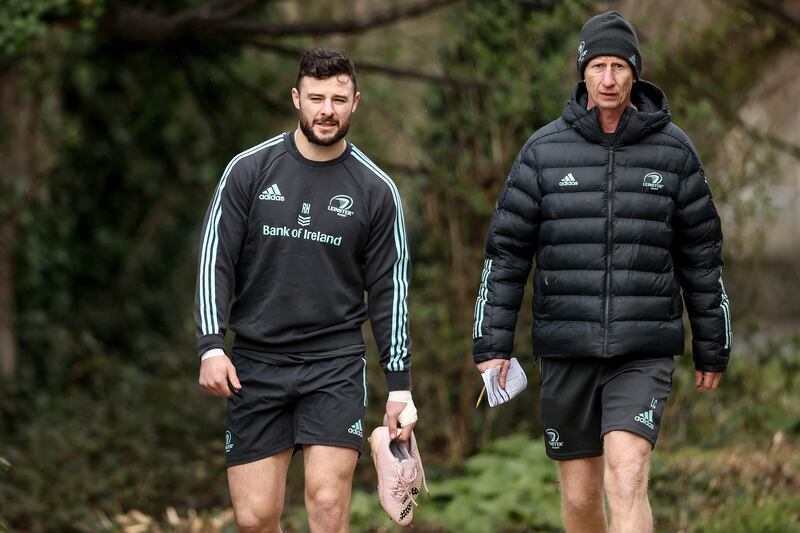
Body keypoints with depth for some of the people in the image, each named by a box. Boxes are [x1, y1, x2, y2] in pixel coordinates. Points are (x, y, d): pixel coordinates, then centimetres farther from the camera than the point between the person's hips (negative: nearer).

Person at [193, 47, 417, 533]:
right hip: (255, 365, 1)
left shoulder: (376, 190, 2)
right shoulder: (249, 170, 2)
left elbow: (389, 290, 6)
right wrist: (212, 347, -9)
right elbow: (216, 261, 2)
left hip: (336, 366, -1)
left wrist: (400, 386, 3)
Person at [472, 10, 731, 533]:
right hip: (567, 351, 2)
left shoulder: (673, 150, 2)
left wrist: (713, 350, 11)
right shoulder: (545, 150, 2)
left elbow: (702, 255, 8)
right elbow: (506, 250, 4)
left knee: (627, 479, -19)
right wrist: (492, 344, -2)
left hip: (644, 352, -2)